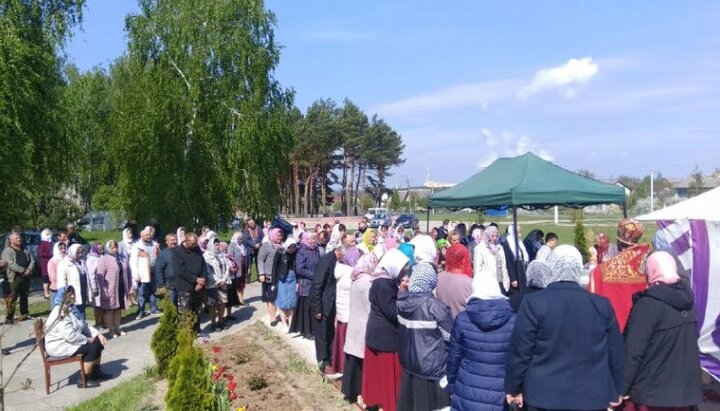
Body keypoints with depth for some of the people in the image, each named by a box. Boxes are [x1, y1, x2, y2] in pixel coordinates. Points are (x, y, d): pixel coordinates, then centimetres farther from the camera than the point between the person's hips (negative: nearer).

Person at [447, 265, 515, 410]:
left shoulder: (462, 320, -8)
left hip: (468, 393, 1)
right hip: (501, 395, 0)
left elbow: (454, 356, 1)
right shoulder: (513, 321, -10)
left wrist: (451, 384, 15)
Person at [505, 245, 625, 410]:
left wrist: (513, 388, 4)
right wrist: (616, 391, 20)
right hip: (592, 397, 3)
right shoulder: (602, 305, -2)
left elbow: (520, 351, -9)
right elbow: (616, 353, 6)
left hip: (544, 396, -2)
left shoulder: (534, 303, -12)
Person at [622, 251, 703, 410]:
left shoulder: (648, 304, -18)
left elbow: (633, 351, -20)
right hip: (686, 392, 7)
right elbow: (689, 343, 10)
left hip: (651, 394, -7)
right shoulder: (687, 297, 4)